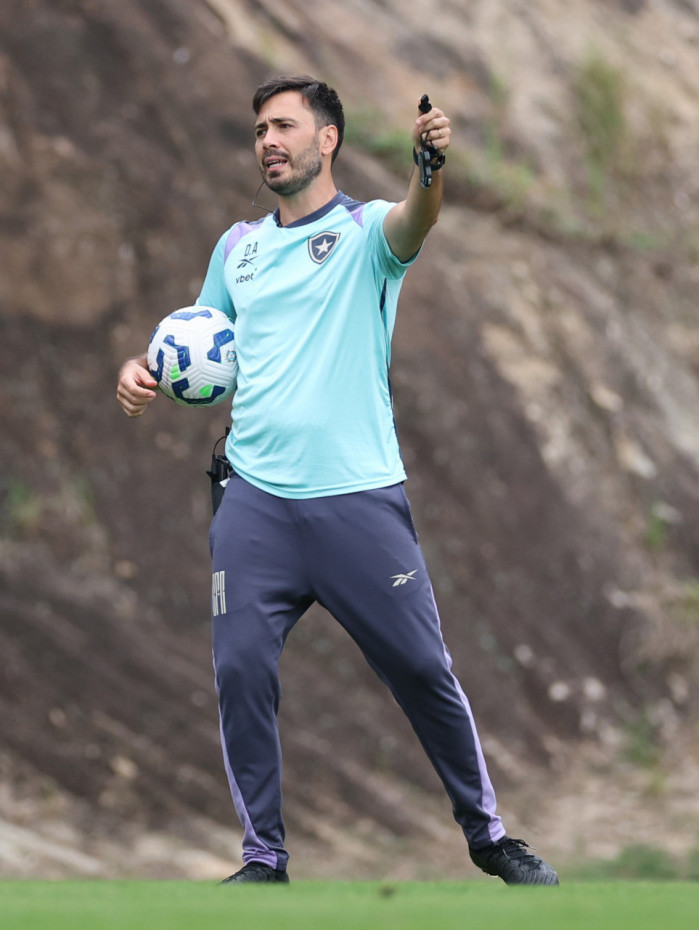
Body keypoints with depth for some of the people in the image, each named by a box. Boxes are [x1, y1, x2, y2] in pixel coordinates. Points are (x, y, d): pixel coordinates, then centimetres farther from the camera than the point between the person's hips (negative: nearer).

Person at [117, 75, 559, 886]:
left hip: (359, 498, -3)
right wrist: (148, 372, 2)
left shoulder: (365, 230, 0)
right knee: (241, 673, -4)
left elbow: (413, 223, -23)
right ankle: (263, 858, 7)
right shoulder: (237, 246, 14)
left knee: (423, 669, 0)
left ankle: (487, 833, 17)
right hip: (255, 503, 4)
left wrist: (431, 169, -46)